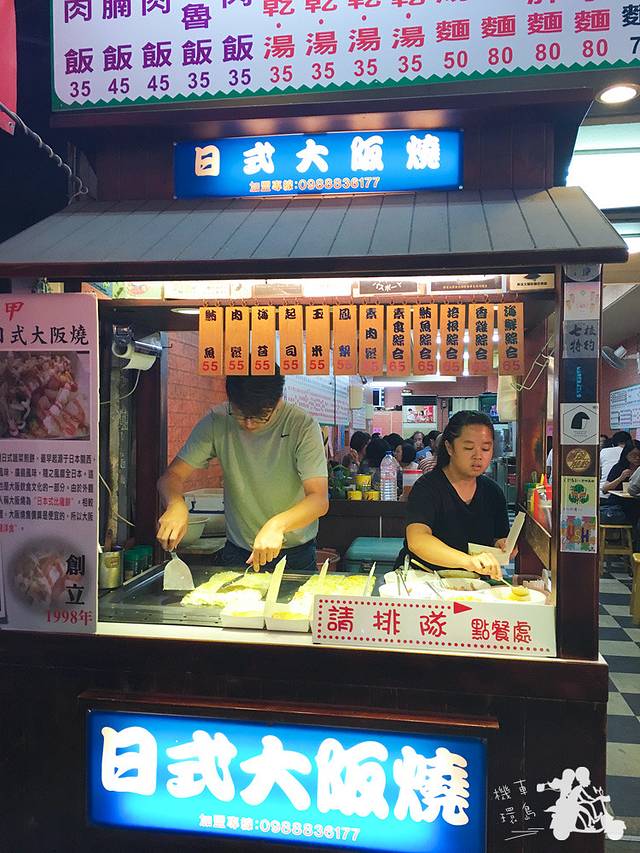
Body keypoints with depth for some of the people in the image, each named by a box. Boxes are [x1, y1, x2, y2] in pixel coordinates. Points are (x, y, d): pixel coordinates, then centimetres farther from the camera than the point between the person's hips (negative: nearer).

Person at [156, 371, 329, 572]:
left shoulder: (302, 425, -17)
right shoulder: (217, 422, -11)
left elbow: (319, 500, -23)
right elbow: (173, 475, -9)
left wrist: (277, 525, -41)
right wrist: (176, 503, -31)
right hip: (237, 552, 1)